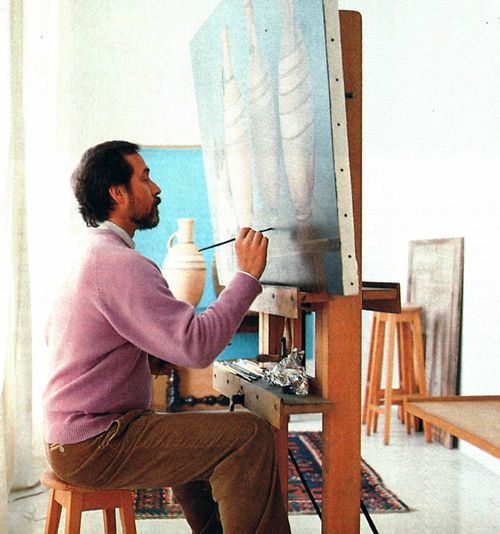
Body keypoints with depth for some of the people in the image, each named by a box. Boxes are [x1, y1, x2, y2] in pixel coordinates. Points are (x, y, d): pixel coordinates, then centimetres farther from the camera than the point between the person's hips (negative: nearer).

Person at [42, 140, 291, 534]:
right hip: (94, 446, -11)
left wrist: (148, 357, 12)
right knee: (250, 436, -15)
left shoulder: (88, 254, 12)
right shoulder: (120, 264, -21)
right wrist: (247, 275, -18)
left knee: (201, 435, 30)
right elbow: (196, 345, -28)